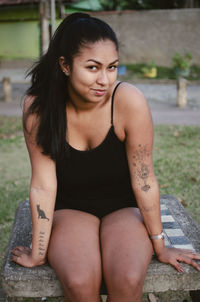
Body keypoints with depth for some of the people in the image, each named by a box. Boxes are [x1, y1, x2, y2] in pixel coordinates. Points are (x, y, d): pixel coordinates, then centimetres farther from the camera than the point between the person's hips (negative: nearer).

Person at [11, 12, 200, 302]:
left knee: (127, 279, -26)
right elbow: (43, 185, -13)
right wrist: (38, 253, -8)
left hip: (124, 206, 0)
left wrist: (160, 246, -6)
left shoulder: (130, 101, -23)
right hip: (70, 209, 1)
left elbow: (144, 181, -16)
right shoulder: (38, 107, -18)